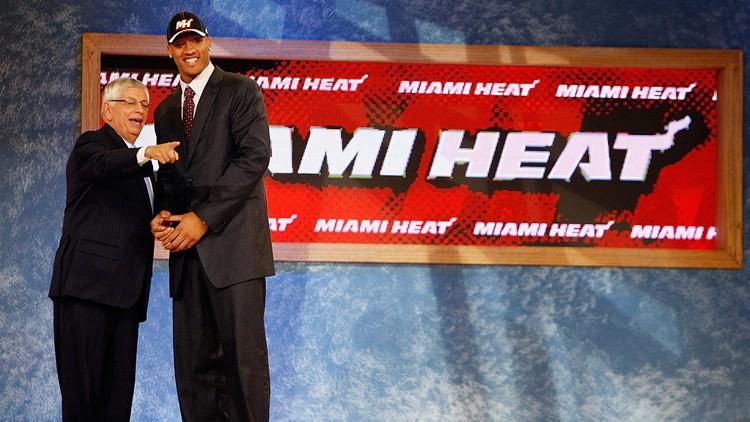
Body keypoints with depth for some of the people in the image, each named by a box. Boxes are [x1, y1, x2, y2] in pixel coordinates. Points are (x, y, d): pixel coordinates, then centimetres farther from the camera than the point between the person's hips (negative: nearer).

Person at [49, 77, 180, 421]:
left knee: (118, 393, 4)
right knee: (82, 387, -9)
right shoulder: (91, 144, -1)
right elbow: (103, 164, -25)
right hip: (87, 286, -8)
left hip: (124, 290, 8)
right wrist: (147, 154, -44)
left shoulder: (139, 162, 25)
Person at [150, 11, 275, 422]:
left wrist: (203, 218, -13)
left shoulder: (240, 91, 2)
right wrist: (163, 214, 0)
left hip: (231, 242, -6)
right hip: (187, 250, 6)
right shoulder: (165, 110, 20)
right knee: (193, 361, 2)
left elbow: (255, 157, -9)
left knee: (243, 354, -9)